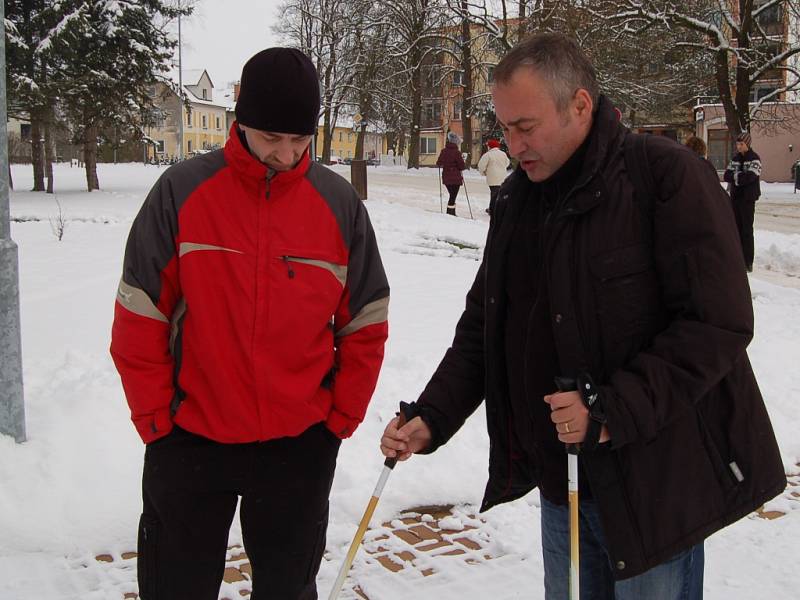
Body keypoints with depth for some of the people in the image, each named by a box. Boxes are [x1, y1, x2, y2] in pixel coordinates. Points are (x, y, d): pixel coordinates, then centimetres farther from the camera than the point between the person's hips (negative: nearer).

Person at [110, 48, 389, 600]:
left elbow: (365, 324, 4)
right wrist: (156, 418, -4)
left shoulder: (339, 203, -3)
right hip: (189, 442, -1)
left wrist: (342, 416, 1)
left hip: (301, 447, 1)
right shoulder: (182, 192, -8)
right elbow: (139, 318, -4)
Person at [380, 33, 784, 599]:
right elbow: (482, 327, 12)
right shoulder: (517, 200, 7)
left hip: (658, 472, -6)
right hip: (561, 474, 6)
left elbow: (719, 322, -19)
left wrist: (614, 412, -23)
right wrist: (431, 417, 0)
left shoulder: (668, 176, -14)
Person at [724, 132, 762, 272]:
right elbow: (727, 175, 1)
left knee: (747, 230, -5)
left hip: (748, 198, -6)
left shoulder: (754, 158, -6)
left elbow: (750, 177, -19)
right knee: (737, 228, 8)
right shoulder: (735, 158, 12)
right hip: (735, 197, 6)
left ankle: (748, 262, -3)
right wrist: (740, 176, -14)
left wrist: (735, 176, -9)